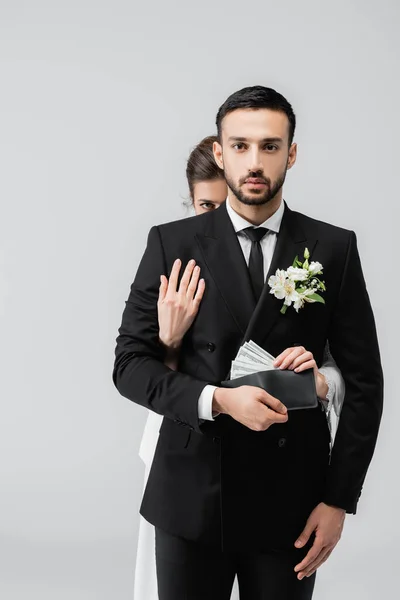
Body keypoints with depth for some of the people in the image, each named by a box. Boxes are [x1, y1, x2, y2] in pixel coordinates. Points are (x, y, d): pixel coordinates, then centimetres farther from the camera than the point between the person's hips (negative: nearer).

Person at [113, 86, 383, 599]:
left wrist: (338, 499, -3)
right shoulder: (172, 243, -1)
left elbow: (363, 380, 2)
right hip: (191, 495, 0)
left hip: (289, 501, 1)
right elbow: (130, 363, -2)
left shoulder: (335, 249, 0)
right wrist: (217, 400, -18)